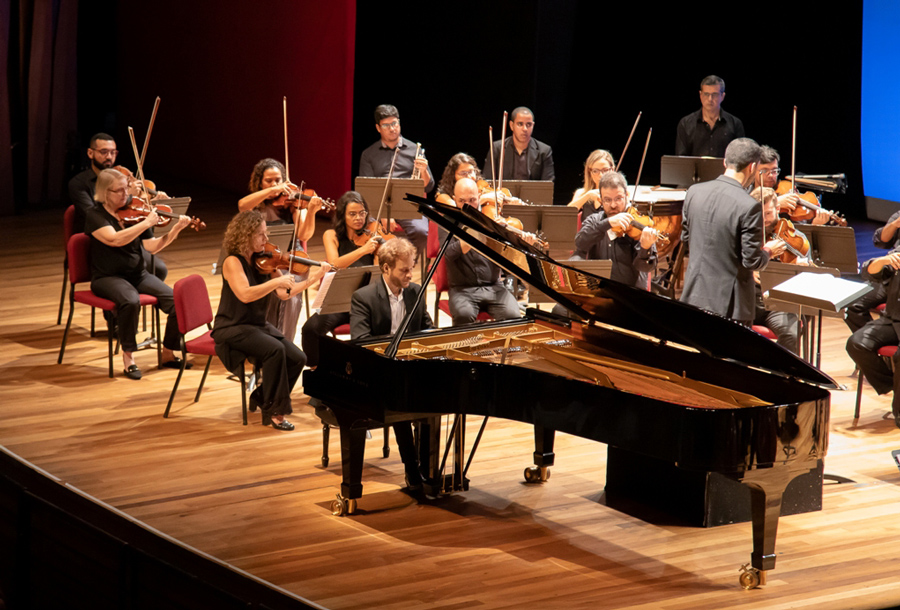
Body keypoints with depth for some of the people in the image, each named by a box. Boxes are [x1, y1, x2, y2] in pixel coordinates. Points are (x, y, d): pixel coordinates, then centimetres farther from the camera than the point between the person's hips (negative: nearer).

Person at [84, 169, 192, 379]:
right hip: (108, 277, -5)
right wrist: (146, 223, -25)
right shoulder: (95, 216, -7)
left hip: (138, 274, 5)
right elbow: (115, 239, -25)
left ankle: (168, 353, 2)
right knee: (130, 301, -37)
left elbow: (152, 246, 1)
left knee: (175, 299, -17)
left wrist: (175, 229, -12)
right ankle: (128, 356, -20)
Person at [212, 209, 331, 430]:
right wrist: (277, 281, -32)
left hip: (259, 325, 7)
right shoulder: (233, 262, -14)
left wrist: (312, 279, -11)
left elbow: (284, 294, -1)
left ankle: (262, 398, 10)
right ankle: (273, 412, -18)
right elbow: (244, 294, -30)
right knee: (275, 350, -30)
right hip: (232, 328, -7)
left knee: (297, 358, -12)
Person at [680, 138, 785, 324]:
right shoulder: (749, 207, -19)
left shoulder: (694, 192, -1)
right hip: (730, 304, -6)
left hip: (694, 295, 6)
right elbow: (752, 261, -16)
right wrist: (769, 251, 5)